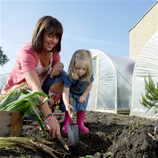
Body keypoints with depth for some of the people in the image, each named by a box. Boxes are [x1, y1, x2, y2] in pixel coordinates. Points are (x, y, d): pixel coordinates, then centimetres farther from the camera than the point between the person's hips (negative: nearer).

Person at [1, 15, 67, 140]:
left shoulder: (53, 50, -6)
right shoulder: (27, 52, -30)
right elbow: (35, 87, -43)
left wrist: (59, 65, -24)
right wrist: (49, 117, -52)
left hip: (40, 87, 7)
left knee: (61, 75, -17)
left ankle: (46, 115, -16)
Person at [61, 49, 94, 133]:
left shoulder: (89, 76, -26)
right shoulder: (70, 77, -38)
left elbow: (89, 85, -7)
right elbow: (65, 91, -42)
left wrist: (84, 96, -10)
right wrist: (67, 104, -56)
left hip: (83, 94, 3)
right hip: (71, 94, -3)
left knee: (82, 108, -3)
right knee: (70, 109, -14)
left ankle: (80, 125, 9)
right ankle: (66, 125, -3)